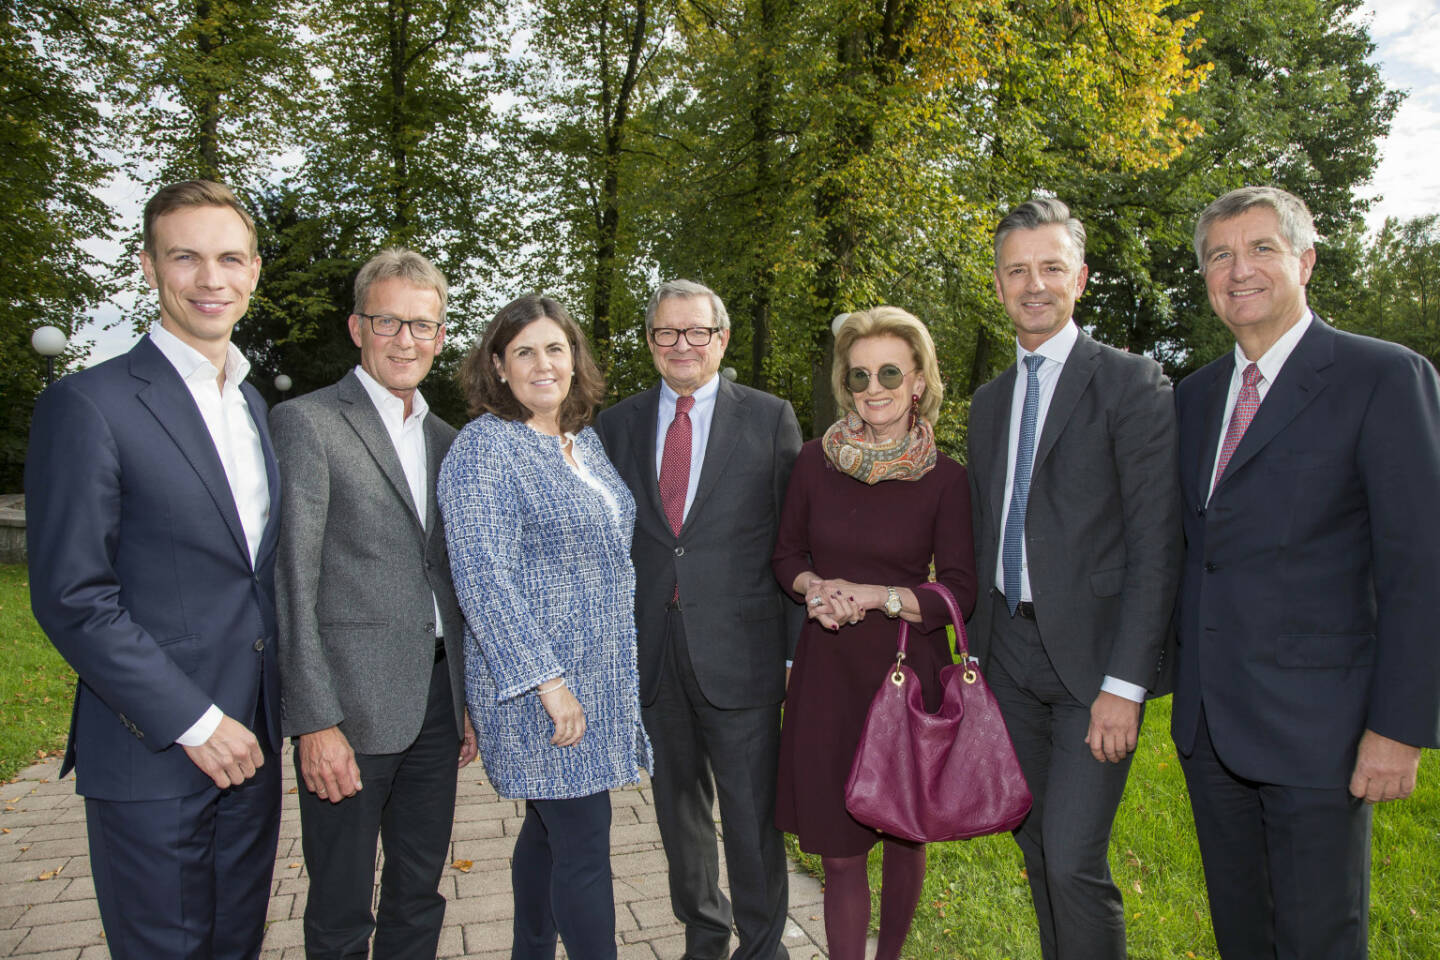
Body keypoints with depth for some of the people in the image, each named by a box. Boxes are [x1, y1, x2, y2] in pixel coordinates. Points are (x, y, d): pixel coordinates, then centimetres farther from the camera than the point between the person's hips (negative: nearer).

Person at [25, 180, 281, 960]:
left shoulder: (252, 404, 10)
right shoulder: (89, 405, -12)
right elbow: (71, 598, -16)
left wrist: (261, 718, 10)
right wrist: (194, 721, -15)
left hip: (249, 741, 6)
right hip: (151, 756, -6)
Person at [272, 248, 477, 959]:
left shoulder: (445, 439, 13)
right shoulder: (305, 423, -7)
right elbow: (293, 584, -12)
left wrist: (469, 700, 14)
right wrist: (315, 721, -15)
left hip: (437, 700, 6)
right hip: (351, 709, -6)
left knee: (420, 889, 18)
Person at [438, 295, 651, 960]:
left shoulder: (586, 442, 11)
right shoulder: (484, 448, -13)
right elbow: (482, 579, -20)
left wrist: (621, 666, 17)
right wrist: (548, 683, -22)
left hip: (600, 675, 8)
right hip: (538, 682, -8)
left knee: (549, 828, 20)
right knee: (583, 843, -1)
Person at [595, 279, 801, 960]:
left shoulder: (770, 418, -1)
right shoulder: (617, 424, 7)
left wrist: (800, 648, -5)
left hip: (740, 650, -3)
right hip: (650, 652, 3)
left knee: (752, 813, 6)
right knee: (679, 804, 19)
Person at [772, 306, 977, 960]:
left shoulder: (944, 478, -5)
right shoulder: (816, 462, 0)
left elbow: (959, 592, -4)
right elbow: (787, 555, 11)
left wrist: (877, 596, -17)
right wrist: (813, 586, -10)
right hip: (828, 668, 1)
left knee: (905, 835, 16)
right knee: (838, 850, 4)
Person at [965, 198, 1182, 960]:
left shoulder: (1131, 384, -6)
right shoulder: (988, 400, 13)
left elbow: (1156, 546, -11)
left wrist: (1124, 683, -16)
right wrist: (974, 648, 12)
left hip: (1091, 653, -5)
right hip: (1011, 650, 6)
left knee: (1072, 859, -8)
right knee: (1036, 847, 14)